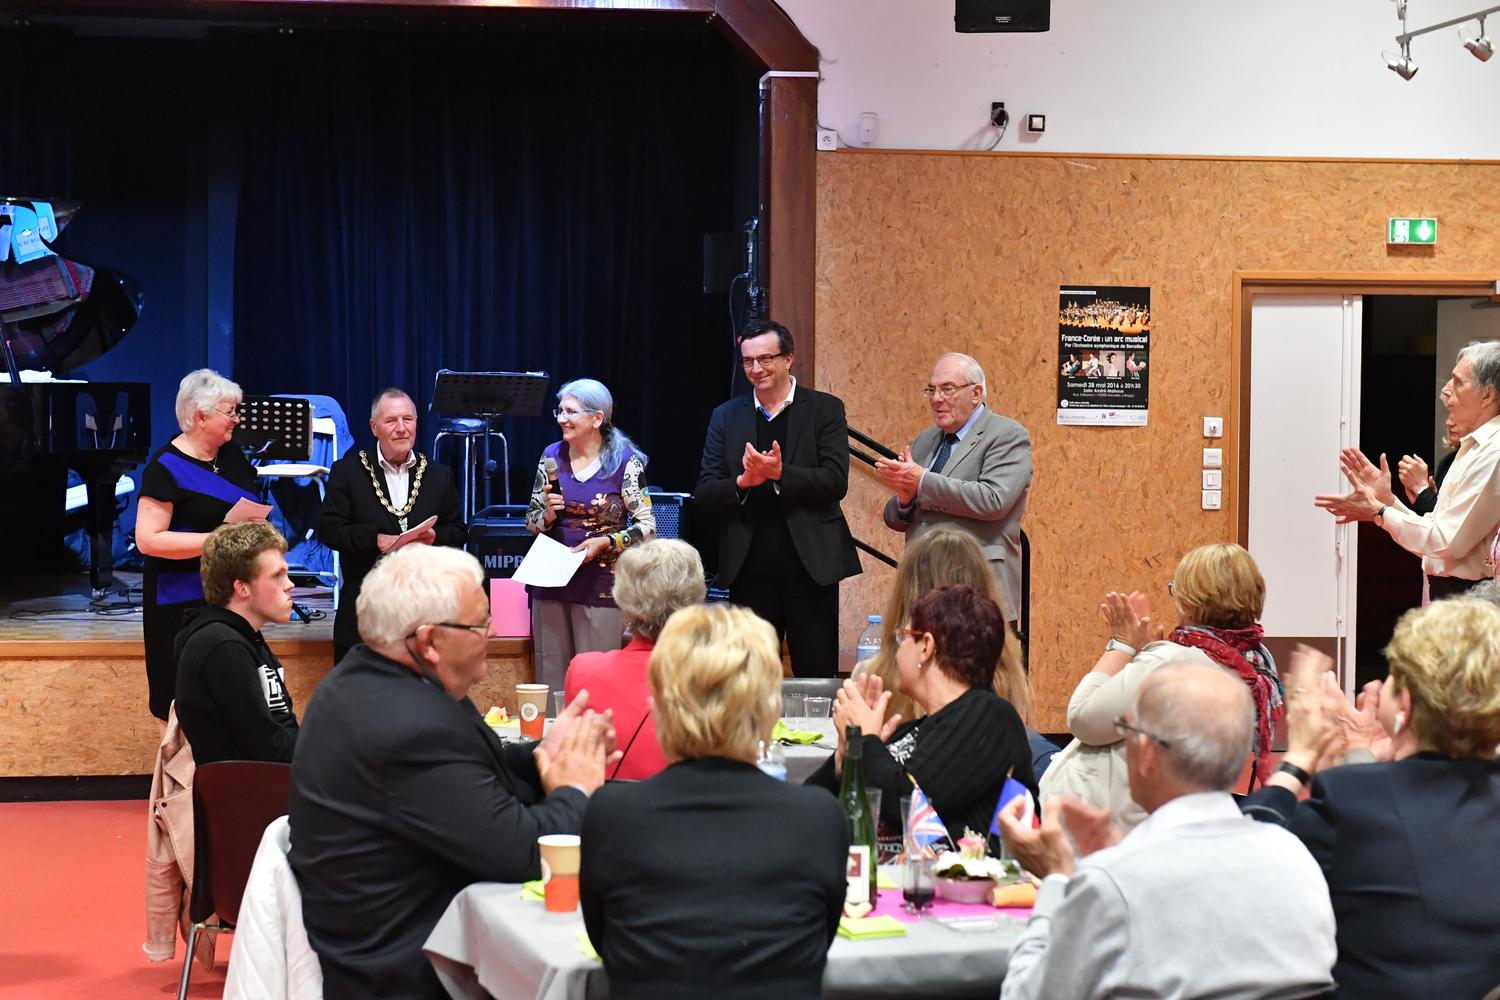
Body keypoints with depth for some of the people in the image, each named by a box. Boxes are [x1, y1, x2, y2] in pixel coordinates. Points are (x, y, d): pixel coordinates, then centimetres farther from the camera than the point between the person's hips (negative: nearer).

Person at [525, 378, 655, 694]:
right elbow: (531, 521, 13)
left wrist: (605, 542, -17)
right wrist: (547, 515, -8)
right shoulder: (552, 456, 7)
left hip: (600, 584, -4)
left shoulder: (625, 461, -5)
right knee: (550, 677, 7)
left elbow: (647, 526, -4)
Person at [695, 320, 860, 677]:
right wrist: (743, 482, -15)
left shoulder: (825, 409, 2)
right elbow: (704, 495, 5)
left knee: (817, 676, 1)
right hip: (750, 568, 3)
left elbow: (836, 482, -9)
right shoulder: (726, 416, 10)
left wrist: (779, 473, -22)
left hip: (810, 566, -3)